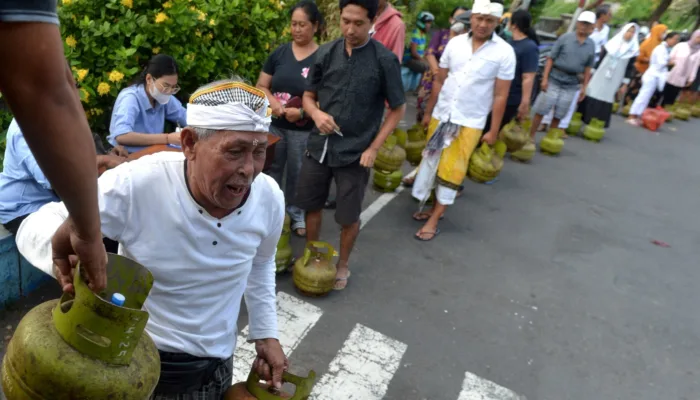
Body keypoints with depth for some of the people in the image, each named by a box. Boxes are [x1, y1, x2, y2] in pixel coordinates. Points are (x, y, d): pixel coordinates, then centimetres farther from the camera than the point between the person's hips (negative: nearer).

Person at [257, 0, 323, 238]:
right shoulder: (280, 52, 2)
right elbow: (261, 86, 7)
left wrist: (302, 112, -23)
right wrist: (272, 101, -13)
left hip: (303, 131, -3)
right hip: (274, 125, 3)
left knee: (297, 174, 11)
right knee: (271, 171, 15)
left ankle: (297, 214, 30)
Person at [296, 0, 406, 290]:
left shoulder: (385, 60, -11)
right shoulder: (326, 53, -3)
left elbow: (398, 109, -3)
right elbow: (308, 95, 8)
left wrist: (373, 148, -9)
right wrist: (316, 114, -14)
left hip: (355, 153, -3)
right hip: (318, 147, 3)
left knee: (348, 217, 9)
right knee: (312, 206, 16)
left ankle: (342, 265, 35)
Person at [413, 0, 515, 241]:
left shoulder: (504, 52, -8)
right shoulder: (455, 43, 1)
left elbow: (500, 95, -5)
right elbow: (440, 81, 7)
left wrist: (493, 131, -6)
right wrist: (428, 112, 9)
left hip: (469, 123, -3)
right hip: (440, 116, 4)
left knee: (451, 171, 1)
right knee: (435, 164, 10)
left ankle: (434, 220, 9)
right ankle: (436, 207, 28)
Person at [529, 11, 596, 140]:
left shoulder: (591, 45, 5)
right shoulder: (565, 38, -4)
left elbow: (588, 68, 10)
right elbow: (551, 59, -5)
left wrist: (584, 87, 6)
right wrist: (545, 78, -11)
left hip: (571, 84, 3)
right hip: (554, 79, -3)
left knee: (558, 115, 8)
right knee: (541, 110, 0)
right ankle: (531, 136, 10)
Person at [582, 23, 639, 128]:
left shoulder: (633, 49, 1)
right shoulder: (611, 44, 4)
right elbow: (600, 59, 7)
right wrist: (592, 73, 4)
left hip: (614, 82, -1)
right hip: (600, 77, 1)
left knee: (605, 103, -2)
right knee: (592, 99, 1)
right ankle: (586, 121, 12)